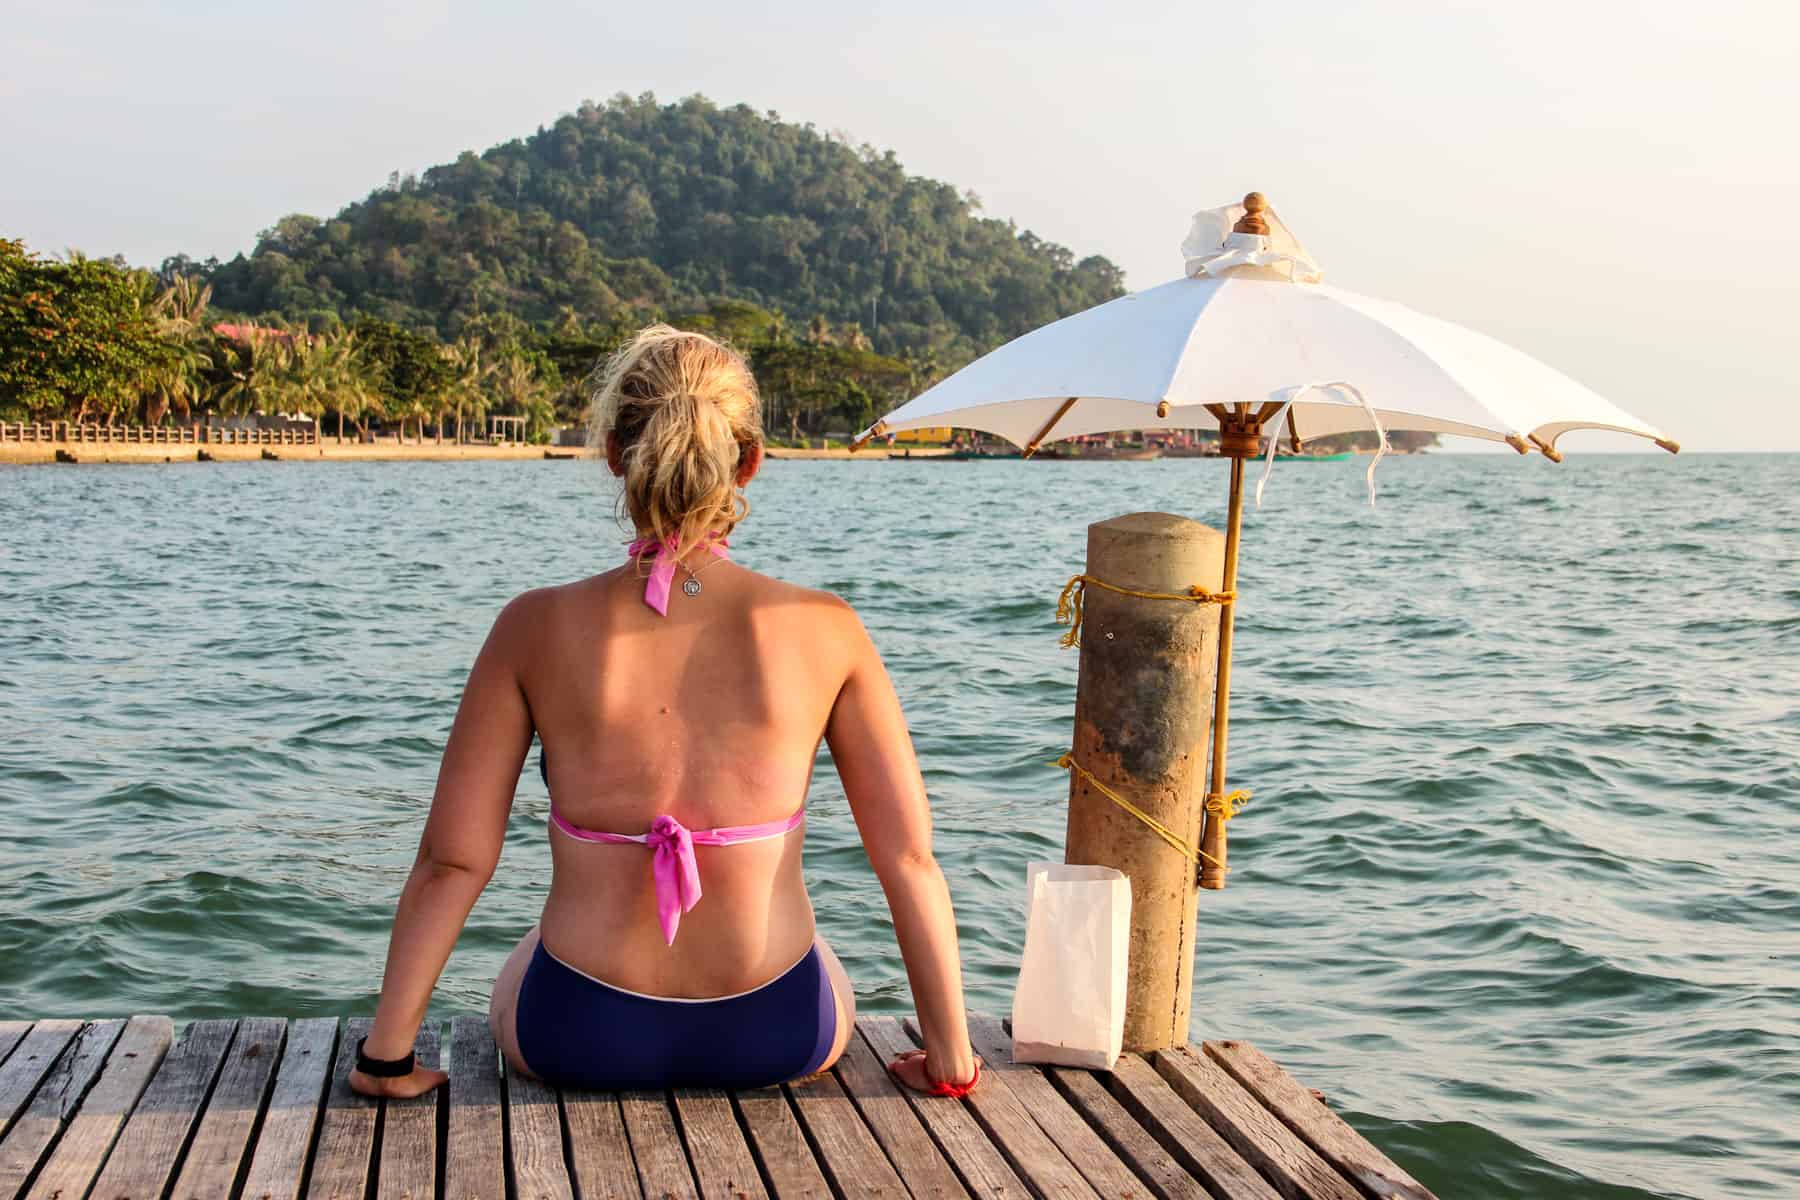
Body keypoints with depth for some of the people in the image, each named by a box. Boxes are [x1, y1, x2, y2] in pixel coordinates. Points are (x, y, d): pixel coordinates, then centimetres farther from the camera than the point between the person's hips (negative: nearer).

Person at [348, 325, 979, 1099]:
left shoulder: (538, 629, -12)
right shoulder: (823, 631, -12)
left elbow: (452, 860, -9)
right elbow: (908, 859, -8)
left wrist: (386, 1056, 3)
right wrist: (950, 1059, 3)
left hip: (578, 1035, 0)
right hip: (776, 1034, 0)